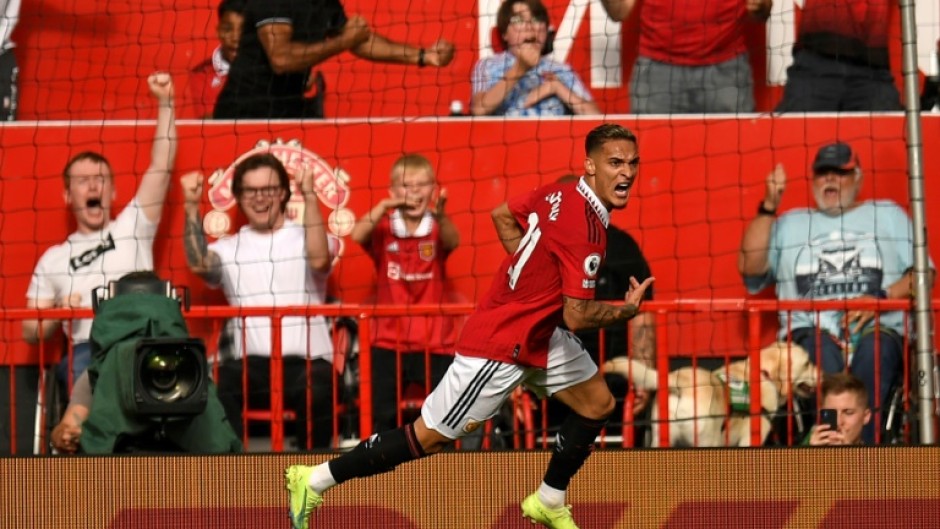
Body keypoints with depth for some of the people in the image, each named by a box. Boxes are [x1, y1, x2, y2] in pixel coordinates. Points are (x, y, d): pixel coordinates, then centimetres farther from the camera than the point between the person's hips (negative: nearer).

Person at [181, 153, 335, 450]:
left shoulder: (305, 238, 13)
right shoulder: (229, 249, 18)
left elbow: (319, 259, -11)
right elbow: (198, 264, -3)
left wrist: (309, 196, -15)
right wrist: (191, 205, -7)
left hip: (307, 361, -1)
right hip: (251, 364, 1)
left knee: (316, 392, -37)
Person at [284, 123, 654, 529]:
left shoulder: (560, 193, 0)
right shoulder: (585, 229, -28)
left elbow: (503, 214, 16)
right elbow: (577, 316, -28)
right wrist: (627, 310, -11)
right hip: (501, 347, -10)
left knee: (597, 404, 17)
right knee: (430, 437, -1)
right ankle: (315, 481, 8)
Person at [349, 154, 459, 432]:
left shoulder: (437, 228, 0)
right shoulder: (382, 228, 2)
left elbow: (452, 241, -22)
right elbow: (357, 235, -18)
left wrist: (440, 215, -44)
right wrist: (383, 207, -34)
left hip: (434, 343, -1)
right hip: (388, 341, 1)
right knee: (382, 417, -1)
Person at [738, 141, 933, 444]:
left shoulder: (888, 215, 24)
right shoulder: (790, 224, 27)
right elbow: (750, 268, 11)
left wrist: (881, 298, -8)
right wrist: (768, 207, 4)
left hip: (878, 329, -1)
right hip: (812, 331, 1)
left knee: (874, 350, -38)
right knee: (821, 352, -37)